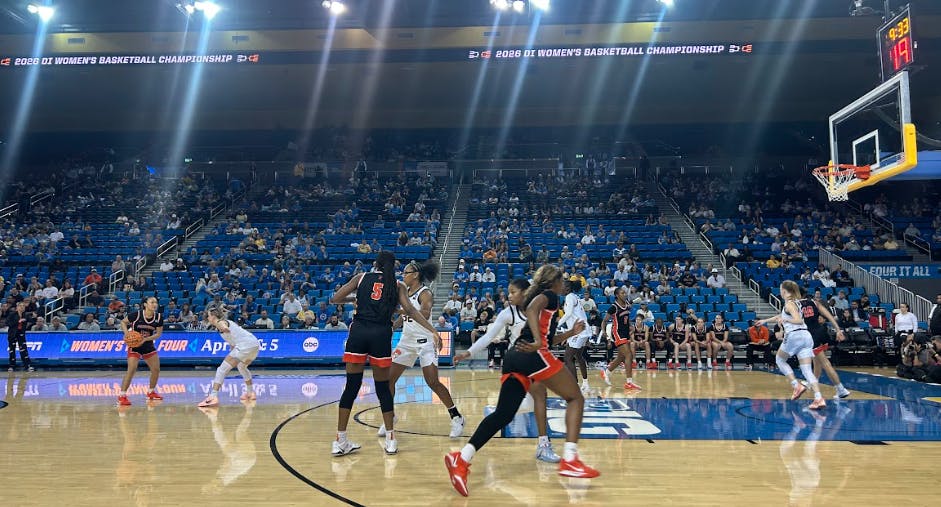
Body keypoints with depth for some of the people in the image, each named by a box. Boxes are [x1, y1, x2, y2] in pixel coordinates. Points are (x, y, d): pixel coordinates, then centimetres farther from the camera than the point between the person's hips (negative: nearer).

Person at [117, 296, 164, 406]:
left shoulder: (159, 317, -7)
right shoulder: (137, 314, -17)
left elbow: (158, 333, -4)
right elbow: (123, 322, -2)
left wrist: (145, 339, -18)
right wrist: (126, 332, -19)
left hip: (148, 346, 5)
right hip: (134, 346, -5)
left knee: (156, 369, 8)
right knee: (132, 369, -18)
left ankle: (151, 392, 29)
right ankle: (121, 396, -12)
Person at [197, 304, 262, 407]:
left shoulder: (220, 323, 1)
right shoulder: (227, 321, 26)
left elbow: (225, 328, -24)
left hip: (245, 345, -9)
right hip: (255, 343, 9)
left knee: (222, 369, -10)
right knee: (242, 366, 34)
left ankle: (213, 397, -21)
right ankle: (250, 393, 43)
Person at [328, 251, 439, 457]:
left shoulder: (361, 277, 13)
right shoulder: (398, 285, 11)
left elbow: (334, 299, 10)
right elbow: (410, 311, -2)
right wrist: (433, 331, -4)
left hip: (358, 331, 1)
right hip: (381, 334, -1)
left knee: (352, 386, 6)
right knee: (383, 387, 11)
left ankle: (340, 441, 9)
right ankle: (390, 440, 15)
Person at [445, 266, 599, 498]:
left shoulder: (538, 296, 32)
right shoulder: (549, 295, 6)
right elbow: (531, 309, -18)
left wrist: (572, 332, 40)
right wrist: (538, 342, -27)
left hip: (514, 357, 8)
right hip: (533, 355, -8)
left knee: (503, 414, 1)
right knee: (575, 398, 4)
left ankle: (461, 459, -13)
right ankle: (569, 460, -11)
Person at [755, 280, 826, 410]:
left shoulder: (789, 303, -5)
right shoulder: (795, 302, 22)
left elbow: (799, 320, -20)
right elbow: (782, 316, 37)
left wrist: (784, 320, -16)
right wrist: (765, 320, 43)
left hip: (794, 335, -7)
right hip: (806, 336, 7)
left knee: (779, 360, 17)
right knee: (807, 370, 1)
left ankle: (797, 386, 4)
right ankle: (819, 398, -14)